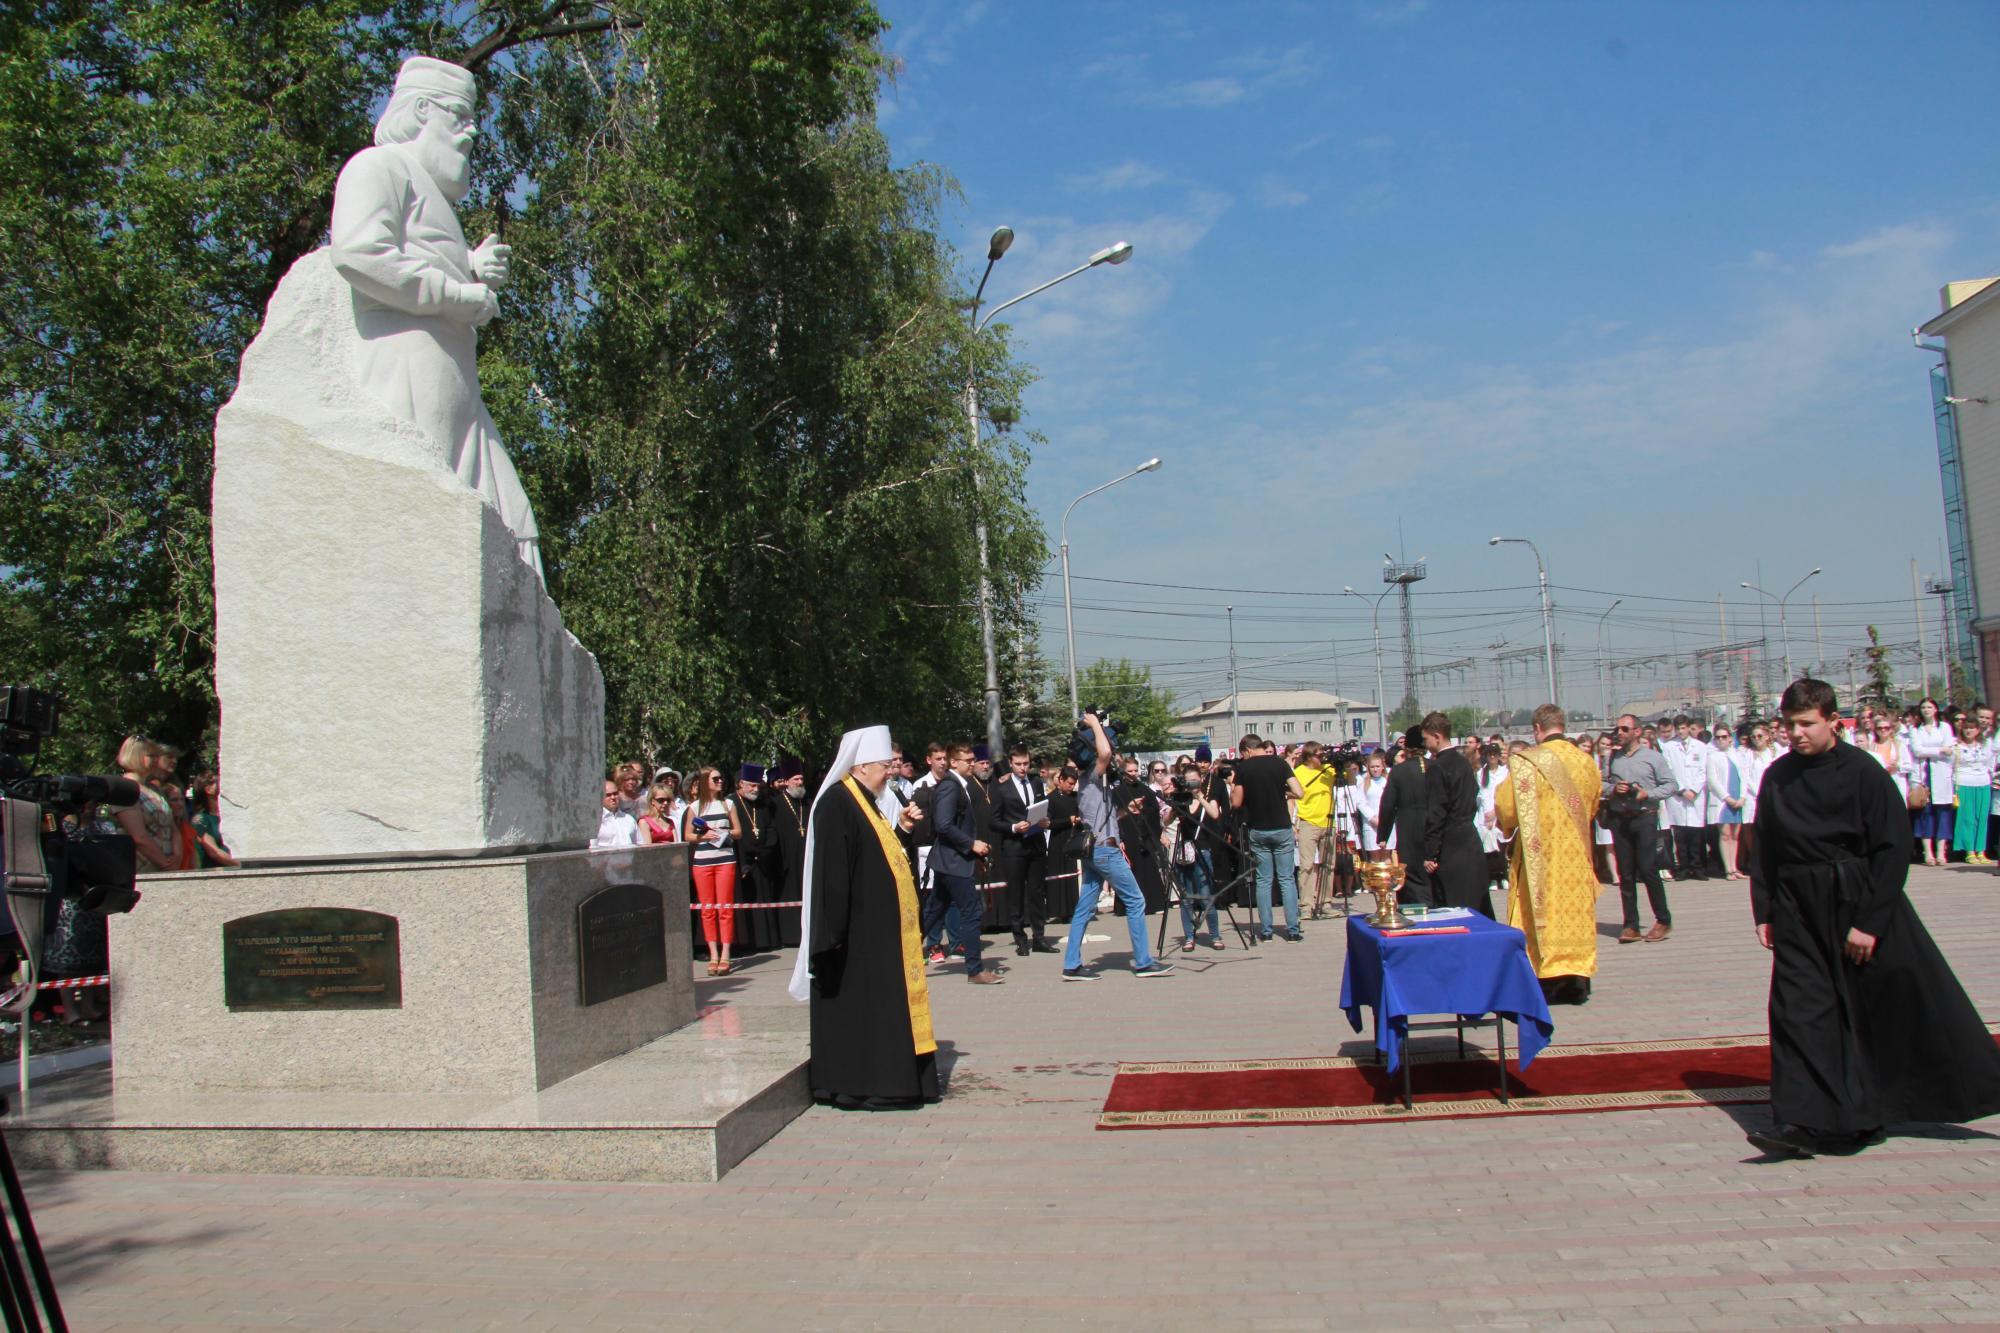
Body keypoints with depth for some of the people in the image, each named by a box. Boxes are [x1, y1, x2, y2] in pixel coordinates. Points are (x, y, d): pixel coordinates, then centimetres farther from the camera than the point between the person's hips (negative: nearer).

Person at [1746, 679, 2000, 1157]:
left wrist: (1869, 921, -13)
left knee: (1895, 1006, 8)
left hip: (1858, 903, -3)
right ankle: (1803, 1121, 1)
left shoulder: (1862, 772, -9)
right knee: (1798, 1010, -2)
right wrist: (1764, 912, 6)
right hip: (1798, 911, 3)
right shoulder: (1777, 777, 3)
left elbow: (1893, 849, -10)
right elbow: (1764, 850, 10)